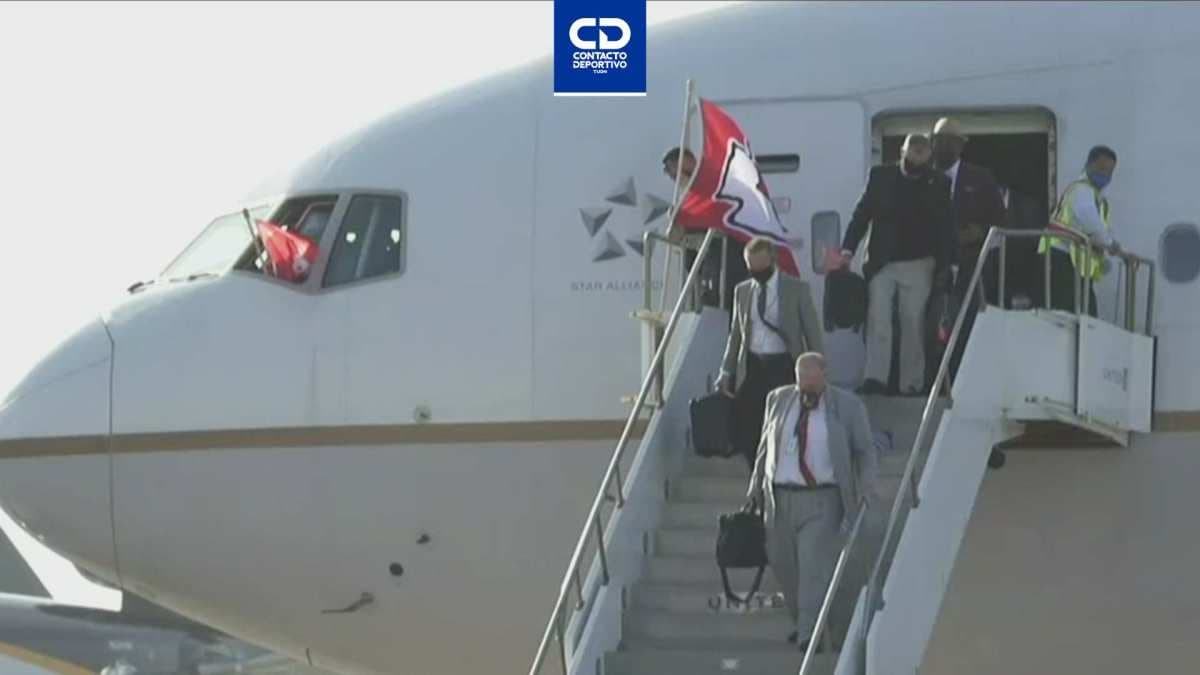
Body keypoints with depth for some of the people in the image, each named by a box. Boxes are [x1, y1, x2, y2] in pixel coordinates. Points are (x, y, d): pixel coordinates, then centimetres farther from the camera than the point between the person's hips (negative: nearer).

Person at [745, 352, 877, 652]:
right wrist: (756, 485, 13)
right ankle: (802, 622, 29)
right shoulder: (779, 400, 6)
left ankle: (810, 635, -11)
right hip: (780, 498, 4)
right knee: (783, 565, 10)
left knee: (815, 568, -12)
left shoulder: (847, 406, -4)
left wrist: (866, 486, -12)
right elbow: (766, 444, 15)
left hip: (821, 501, -4)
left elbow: (865, 450, 2)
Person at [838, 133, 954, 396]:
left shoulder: (937, 184, 2)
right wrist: (848, 249, -7)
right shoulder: (881, 177, 4)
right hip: (882, 263, 0)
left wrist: (944, 265, -5)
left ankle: (911, 384, 7)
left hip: (918, 265, 0)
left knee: (913, 324, 3)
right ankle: (875, 380, -14)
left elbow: (944, 227, 3)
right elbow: (862, 213, 3)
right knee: (878, 319, -9)